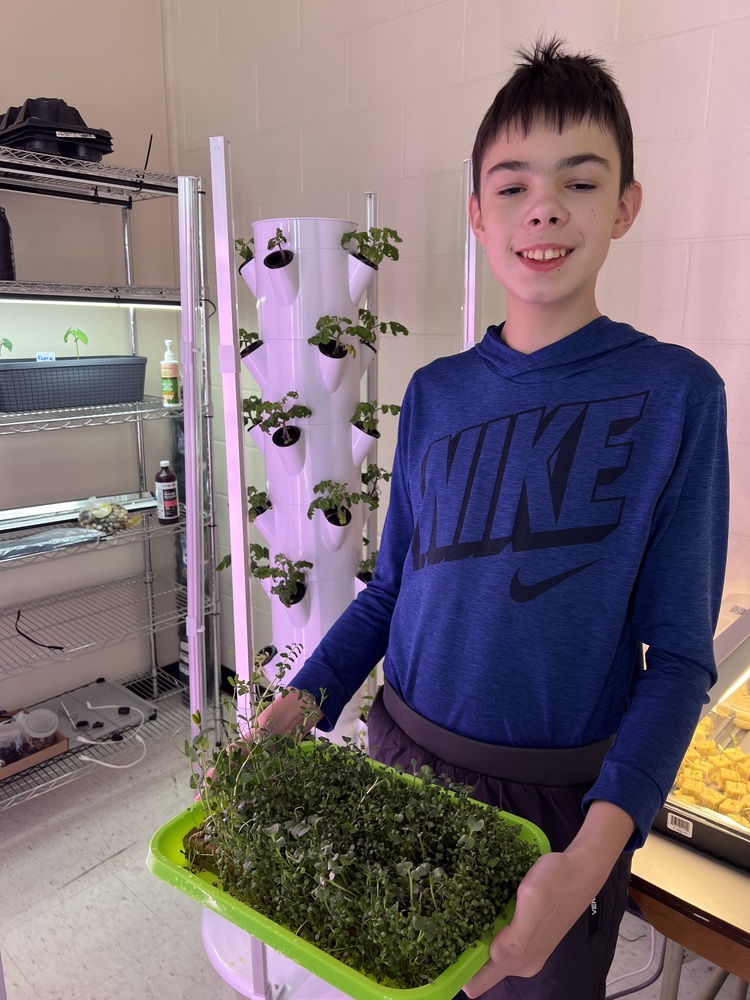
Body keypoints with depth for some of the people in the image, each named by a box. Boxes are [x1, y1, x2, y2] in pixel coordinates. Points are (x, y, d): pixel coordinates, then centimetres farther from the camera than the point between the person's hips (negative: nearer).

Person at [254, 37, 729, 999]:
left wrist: (593, 855, -24)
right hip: (404, 753, 4)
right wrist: (299, 704, -9)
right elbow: (391, 588, 5)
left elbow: (680, 654, -12)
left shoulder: (672, 392, -12)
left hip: (563, 797, -3)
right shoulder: (433, 394, -2)